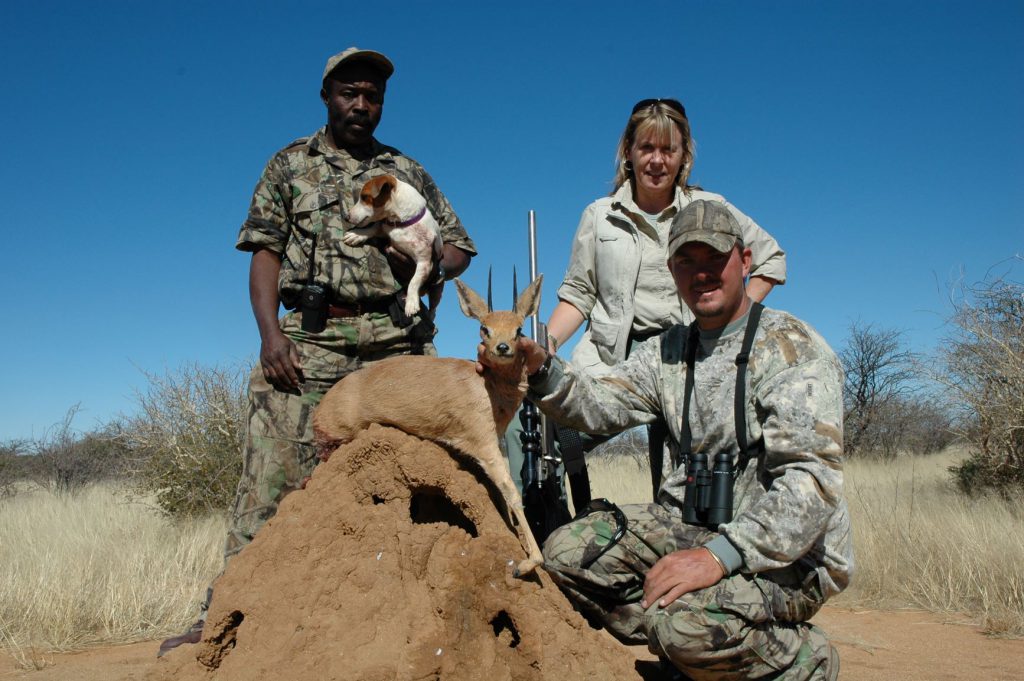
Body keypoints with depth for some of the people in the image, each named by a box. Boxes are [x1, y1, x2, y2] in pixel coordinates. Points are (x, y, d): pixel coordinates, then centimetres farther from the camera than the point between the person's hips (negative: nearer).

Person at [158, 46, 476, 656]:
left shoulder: (407, 172, 18)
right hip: (309, 337, -2)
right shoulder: (290, 165, 14)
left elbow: (461, 246, 19)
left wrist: (428, 264, -5)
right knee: (272, 473, -9)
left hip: (394, 341, 2)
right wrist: (271, 332, -9)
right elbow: (264, 254, 6)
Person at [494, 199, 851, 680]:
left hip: (791, 554, -6)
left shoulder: (792, 348, -13)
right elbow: (600, 402, -2)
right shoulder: (668, 351, 9)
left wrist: (722, 555, -33)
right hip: (693, 526, 7)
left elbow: (813, 479, -23)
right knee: (568, 552, -6)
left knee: (689, 619, -33)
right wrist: (542, 370, -23)